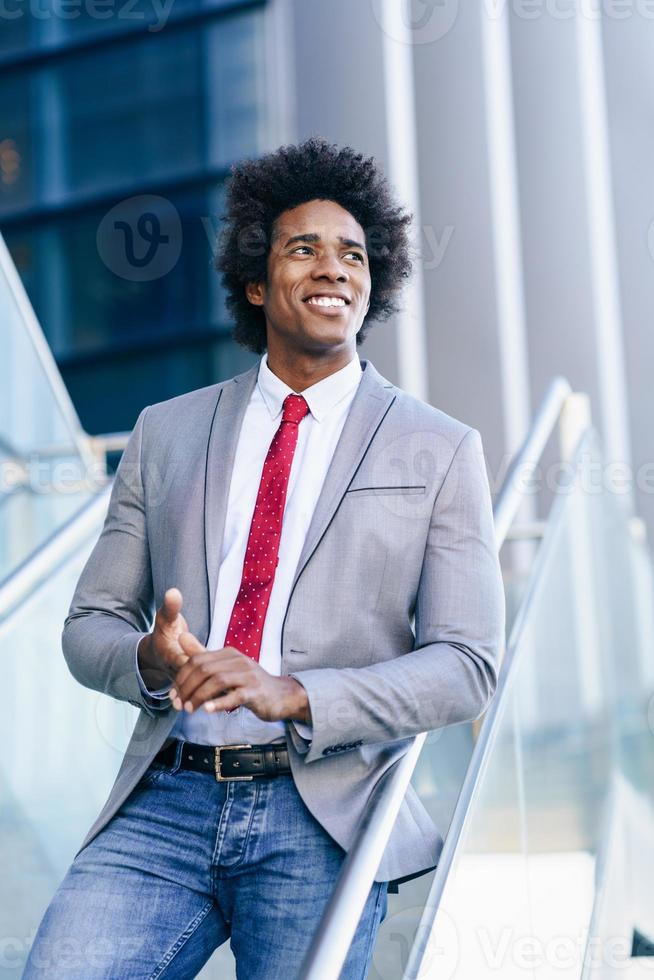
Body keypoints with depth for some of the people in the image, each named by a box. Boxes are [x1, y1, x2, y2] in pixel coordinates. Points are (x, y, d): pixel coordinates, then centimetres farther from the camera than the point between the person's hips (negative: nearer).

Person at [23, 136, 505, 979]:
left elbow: (465, 664, -1)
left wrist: (292, 695, -16)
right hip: (165, 804, 1)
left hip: (323, 820, -1)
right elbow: (89, 623, 14)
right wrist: (146, 660, -11)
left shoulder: (441, 451, 6)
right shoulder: (165, 434, 14)